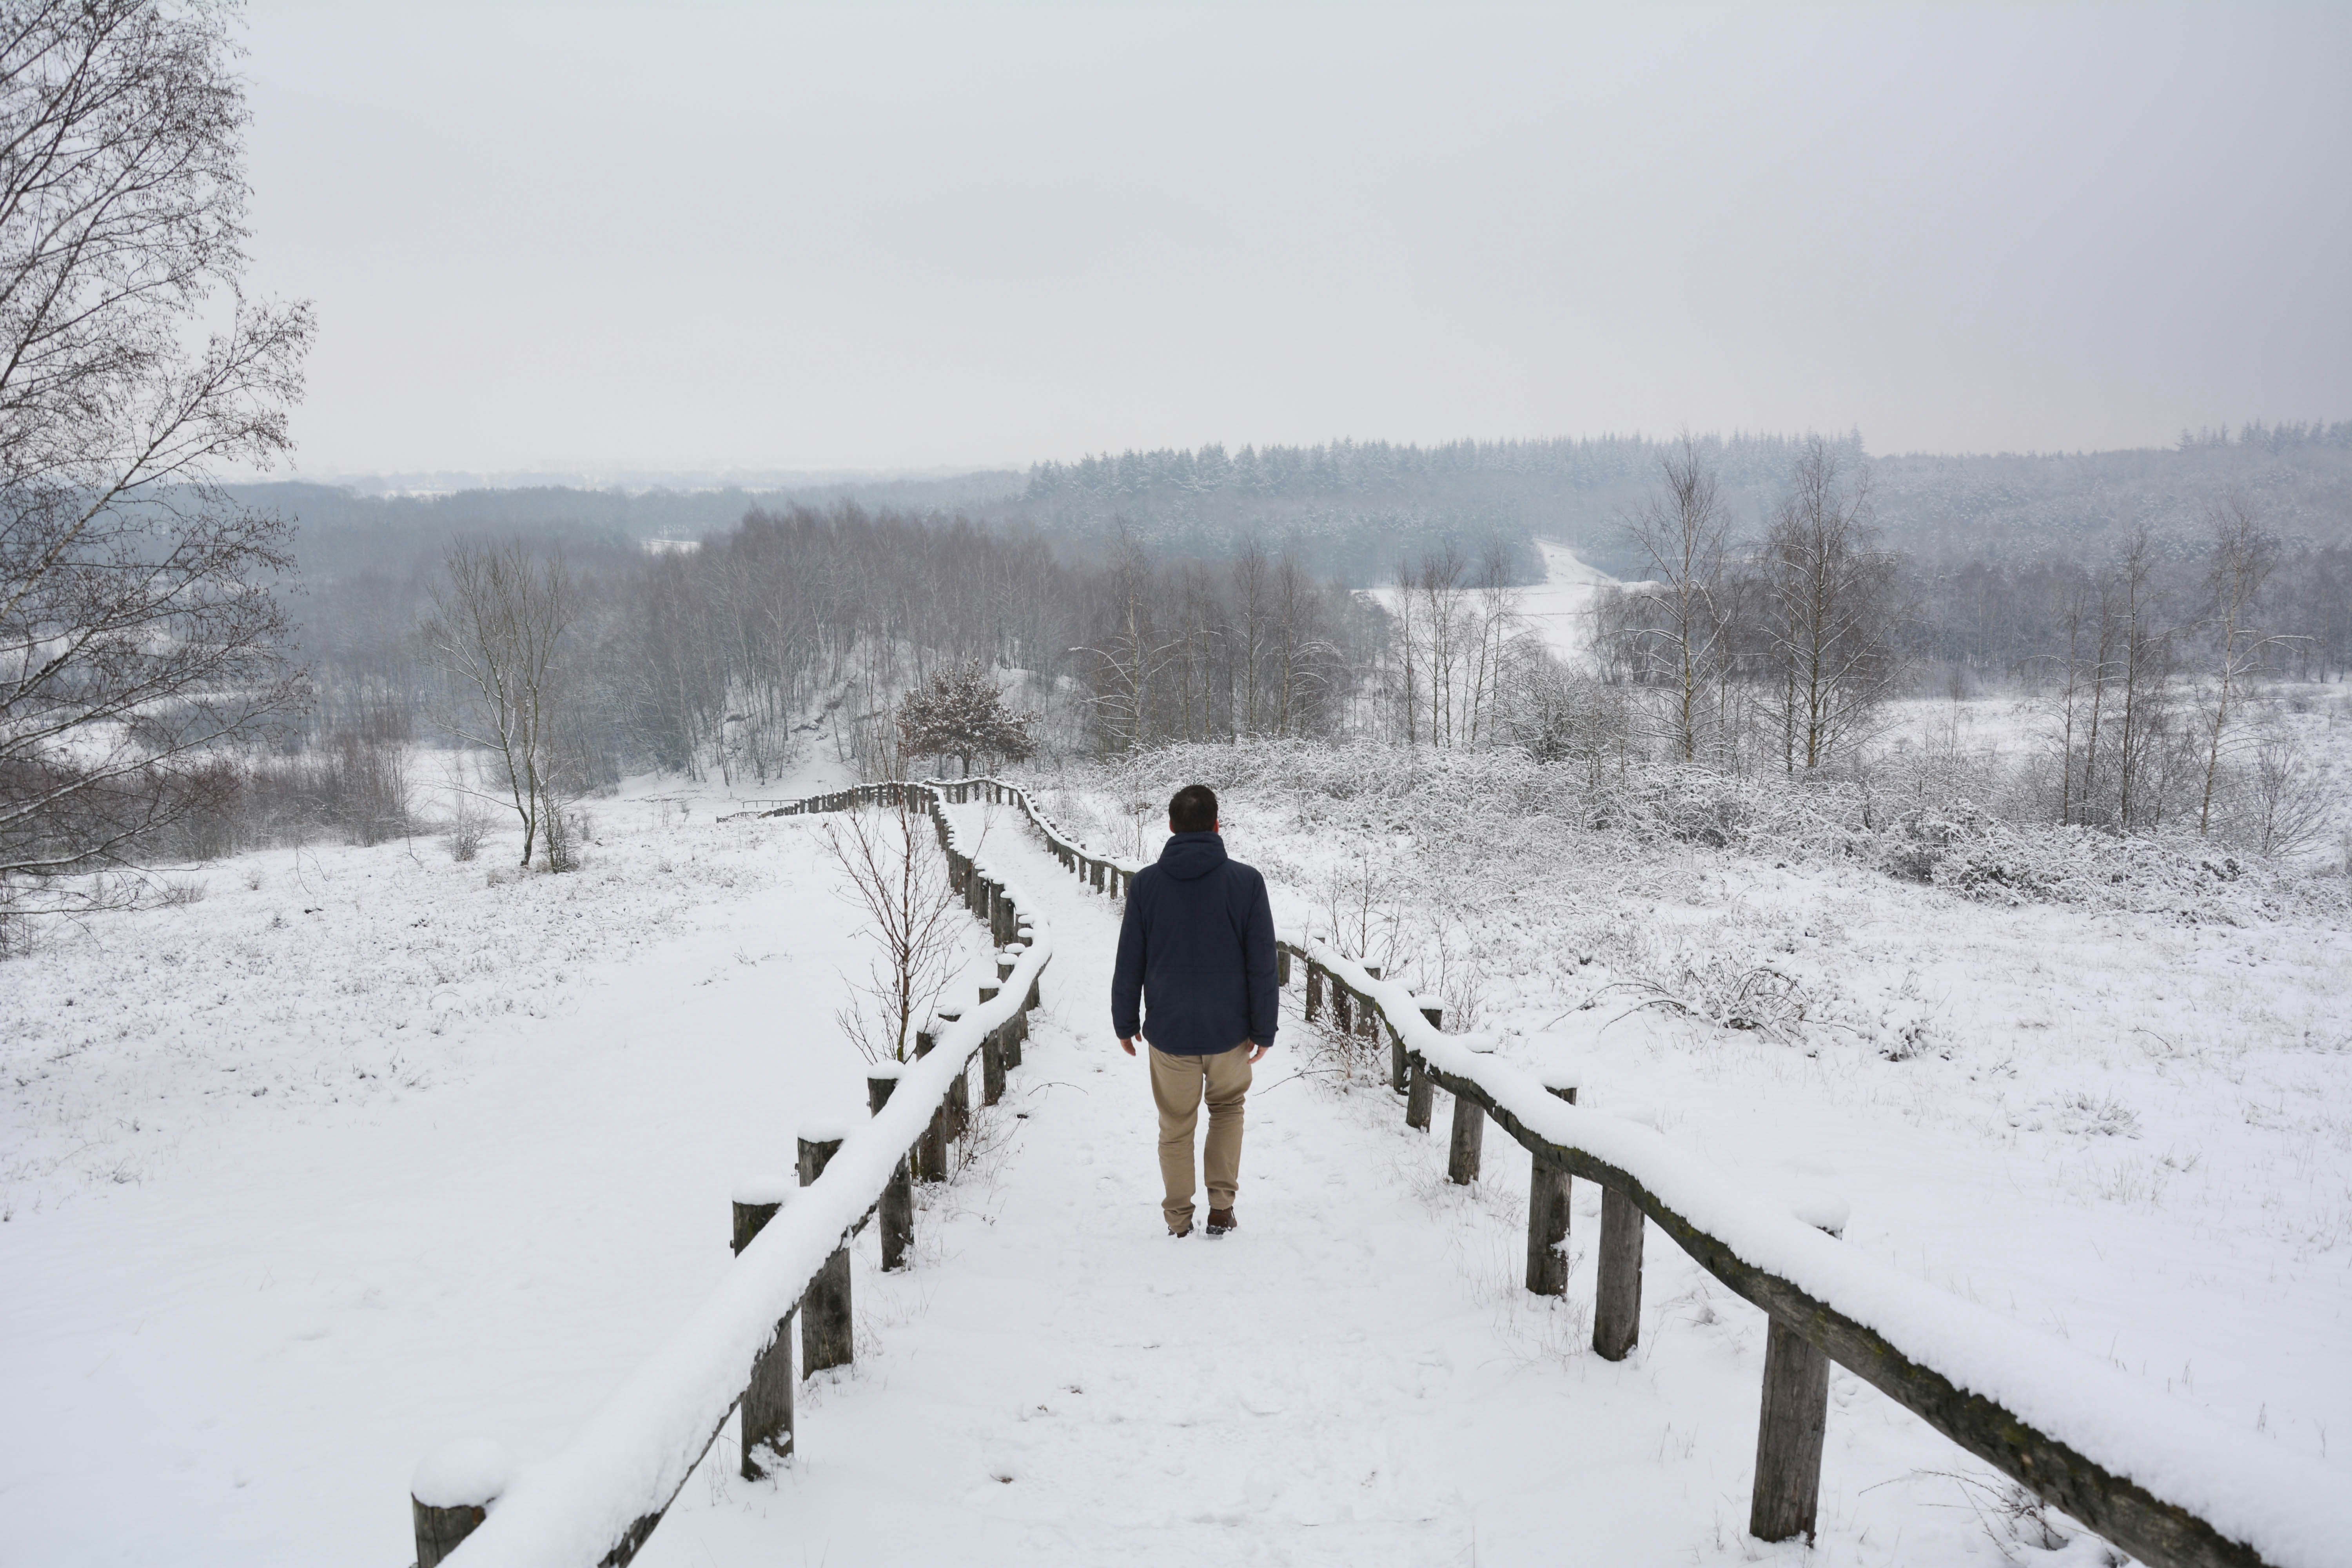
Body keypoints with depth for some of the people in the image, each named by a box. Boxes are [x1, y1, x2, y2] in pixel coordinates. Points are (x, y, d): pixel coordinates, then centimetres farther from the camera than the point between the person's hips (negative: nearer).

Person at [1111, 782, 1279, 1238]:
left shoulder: (1145, 884, -7)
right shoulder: (1247, 882, -10)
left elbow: (1129, 965, -1)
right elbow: (1262, 965, -7)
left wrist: (1125, 1023, 11)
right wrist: (1264, 1029, 2)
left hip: (1169, 1032, 0)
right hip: (1229, 1030, 0)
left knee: (1176, 1128, 15)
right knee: (1228, 1108, 25)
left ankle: (1179, 1222, 23)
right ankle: (1222, 1208, 20)